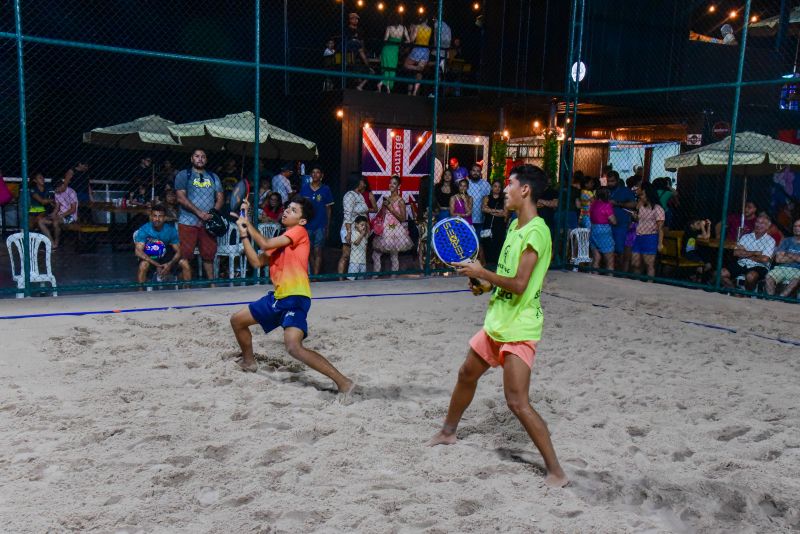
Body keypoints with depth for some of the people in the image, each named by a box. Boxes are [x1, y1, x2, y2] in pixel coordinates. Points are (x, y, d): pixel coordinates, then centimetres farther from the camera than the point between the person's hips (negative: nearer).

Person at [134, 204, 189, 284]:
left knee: (185, 263, -18)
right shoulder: (144, 230, -21)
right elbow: (138, 251, -28)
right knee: (143, 264, -35)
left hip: (165, 255, 3)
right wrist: (156, 264, -37)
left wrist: (170, 264, -31)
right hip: (149, 257, -3)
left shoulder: (171, 230, -13)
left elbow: (178, 251, -10)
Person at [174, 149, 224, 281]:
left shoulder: (213, 177, 17)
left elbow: (220, 198, 12)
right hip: (188, 222, -3)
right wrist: (199, 213, -14)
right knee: (186, 255, -5)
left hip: (208, 222, 3)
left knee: (209, 255, 5)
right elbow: (181, 198, -7)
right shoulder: (183, 175, 4)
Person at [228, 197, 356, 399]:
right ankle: (249, 362, 44)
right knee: (237, 320, 21)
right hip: (277, 297, 9)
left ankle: (343, 382, -25)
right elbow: (257, 262, 14)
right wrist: (244, 234, 8)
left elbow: (265, 244, -13)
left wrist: (249, 225, 3)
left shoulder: (299, 231, -6)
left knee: (293, 346, -28)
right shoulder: (281, 240, 19)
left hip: (295, 298, -9)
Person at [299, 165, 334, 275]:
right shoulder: (304, 188, 5)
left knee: (317, 252, -5)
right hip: (307, 225, 2)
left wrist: (327, 227, 1)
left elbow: (328, 209, 4)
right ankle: (313, 274, 22)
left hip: (320, 226, -2)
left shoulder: (325, 189, 1)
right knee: (310, 252, 10)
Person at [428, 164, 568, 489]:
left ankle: (556, 471, -2)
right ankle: (448, 432, 45)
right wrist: (488, 284, 5)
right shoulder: (515, 225, 10)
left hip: (519, 328, -10)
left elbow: (519, 284, -27)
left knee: (517, 402, -14)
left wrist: (481, 272, -17)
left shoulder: (535, 231, -21)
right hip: (497, 321, 10)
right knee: (467, 374, 23)